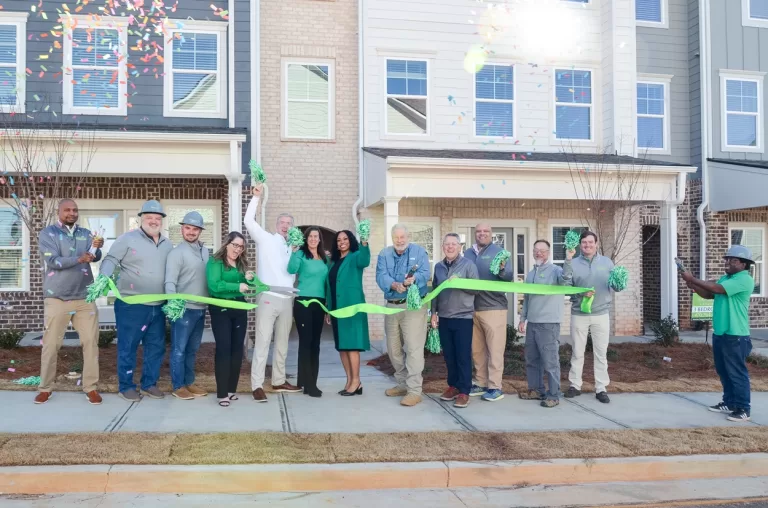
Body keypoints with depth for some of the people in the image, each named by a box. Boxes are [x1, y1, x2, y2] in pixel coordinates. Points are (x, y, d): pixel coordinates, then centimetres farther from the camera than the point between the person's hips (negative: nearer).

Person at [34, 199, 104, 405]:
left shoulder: (86, 234, 9)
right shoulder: (48, 234, -1)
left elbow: (95, 257, -7)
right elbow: (53, 261, -15)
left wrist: (97, 248, -30)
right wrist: (79, 259, -29)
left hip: (84, 298, 3)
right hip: (57, 298, -3)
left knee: (91, 341, 1)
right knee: (51, 344, 4)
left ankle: (91, 387, 9)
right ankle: (45, 387, 17)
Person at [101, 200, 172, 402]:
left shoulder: (167, 245, 13)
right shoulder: (127, 239, -5)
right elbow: (110, 260, -10)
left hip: (158, 306, 6)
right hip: (131, 305, -6)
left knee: (156, 347, 11)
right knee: (128, 347, 2)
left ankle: (149, 383, 24)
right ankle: (126, 386, 15)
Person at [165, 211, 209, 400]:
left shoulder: (205, 251, 10)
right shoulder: (177, 253, -9)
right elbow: (170, 282, -17)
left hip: (201, 308, 6)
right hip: (184, 309, -6)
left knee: (192, 349, 15)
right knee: (179, 349, 3)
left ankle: (189, 382, 26)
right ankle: (178, 386, 12)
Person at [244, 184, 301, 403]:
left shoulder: (293, 247, 18)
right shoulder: (266, 239, 2)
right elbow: (249, 221, -10)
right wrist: (256, 197, -11)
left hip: (287, 300, 6)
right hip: (268, 298, -6)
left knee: (282, 343, 13)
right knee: (262, 343, -6)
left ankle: (279, 381, 24)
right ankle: (257, 386, -5)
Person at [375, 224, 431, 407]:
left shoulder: (419, 251, 1)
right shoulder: (384, 254, 7)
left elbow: (425, 273, -13)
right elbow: (381, 276, -9)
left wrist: (413, 279, -35)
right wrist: (394, 285, -29)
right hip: (391, 306, 5)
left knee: (413, 348, -10)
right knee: (393, 349, 13)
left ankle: (414, 391, -9)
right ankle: (402, 384, 28)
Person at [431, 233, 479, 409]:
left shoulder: (469, 265, -4)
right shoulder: (439, 267, 10)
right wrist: (434, 313, 9)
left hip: (463, 317, -5)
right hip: (444, 318, 5)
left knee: (463, 356, -2)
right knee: (448, 355, 10)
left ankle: (464, 391, 3)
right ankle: (453, 386, 23)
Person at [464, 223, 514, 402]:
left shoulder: (499, 251, -3)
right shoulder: (468, 253, 10)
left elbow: (509, 276, -12)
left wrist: (502, 269, -32)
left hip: (493, 308, -5)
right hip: (472, 308, 5)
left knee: (495, 349, -1)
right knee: (477, 349, 13)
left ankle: (495, 387, 5)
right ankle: (481, 383, 23)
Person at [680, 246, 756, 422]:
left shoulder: (744, 280, -15)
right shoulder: (725, 278, 15)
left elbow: (717, 289, -23)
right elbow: (709, 294, 14)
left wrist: (693, 279, -17)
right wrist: (691, 284, -1)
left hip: (735, 336, -9)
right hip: (720, 333, 9)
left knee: (737, 372, -3)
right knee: (723, 371, 15)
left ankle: (743, 409, 4)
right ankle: (729, 403, 25)